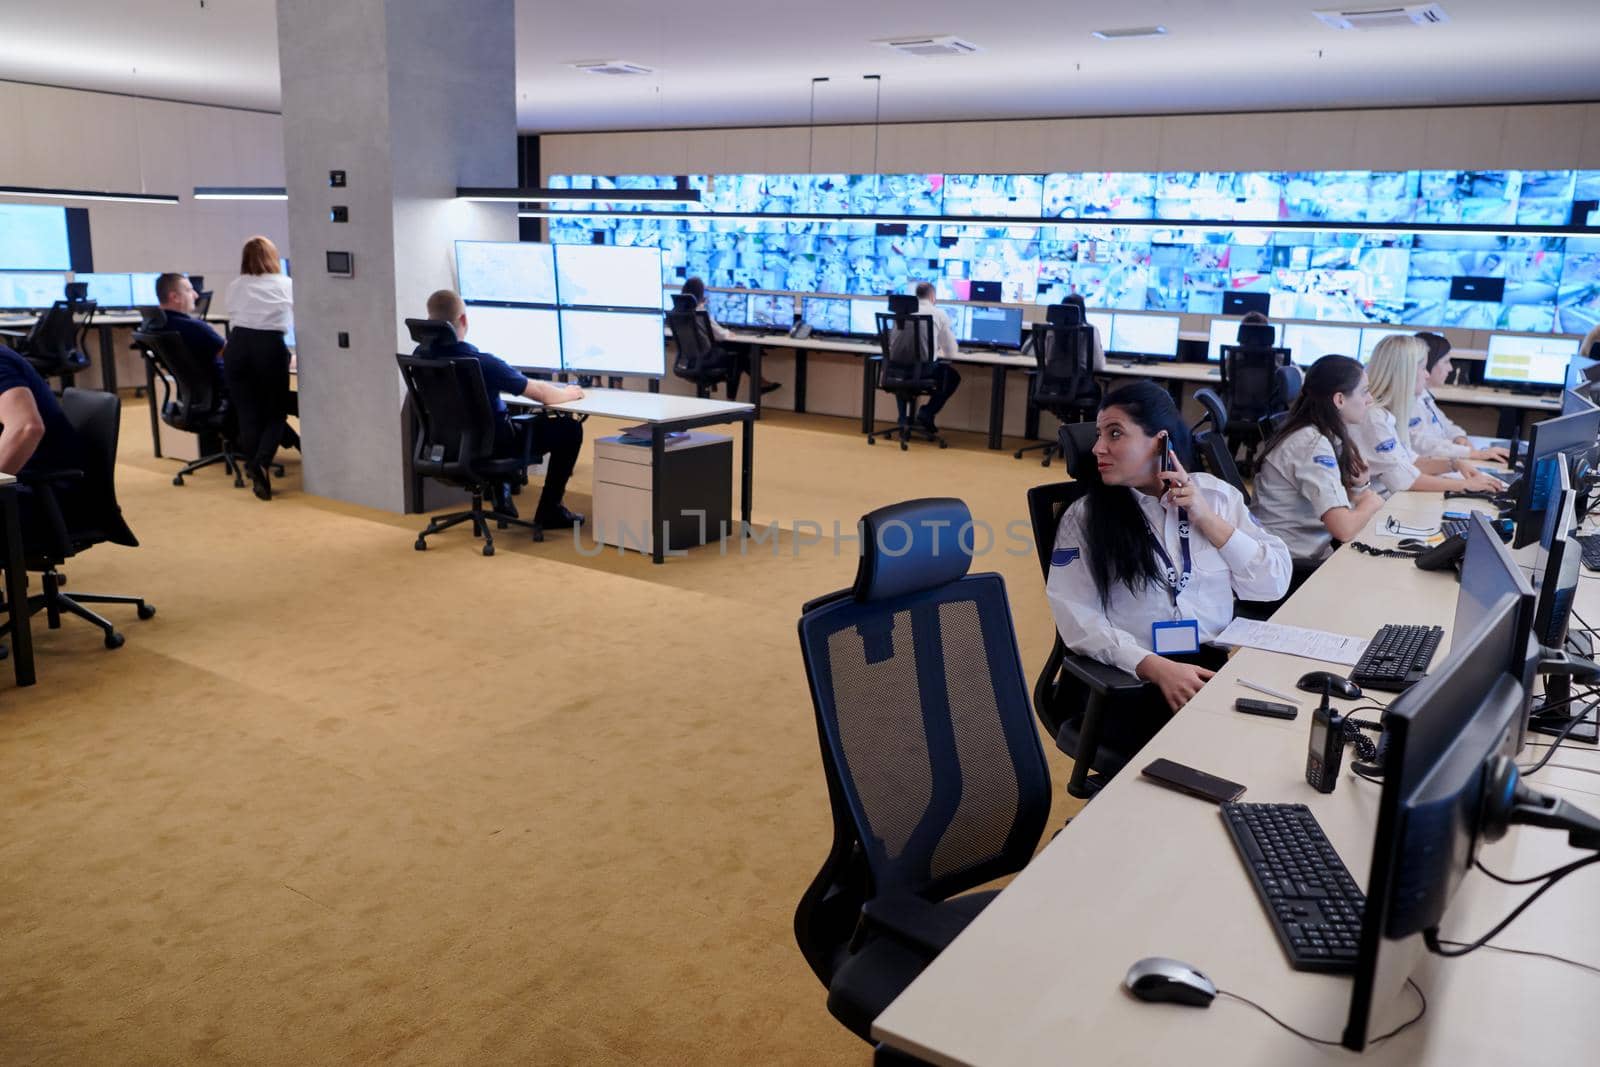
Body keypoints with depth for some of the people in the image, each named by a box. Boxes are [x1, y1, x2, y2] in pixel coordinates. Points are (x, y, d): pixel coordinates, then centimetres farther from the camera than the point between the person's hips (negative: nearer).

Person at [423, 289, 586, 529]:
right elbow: (543, 394, -19)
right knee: (570, 428, 6)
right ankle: (549, 511, 13)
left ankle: (501, 497, 36)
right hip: (492, 445, -7)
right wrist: (569, 393, 4)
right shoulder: (483, 363, -29)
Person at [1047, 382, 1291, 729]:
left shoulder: (1216, 494, 10)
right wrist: (1156, 667, -22)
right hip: (1128, 681, -3)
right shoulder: (1084, 515, 1)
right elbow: (1077, 616, -10)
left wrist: (1208, 520, -3)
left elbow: (1275, 584, 6)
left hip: (1215, 667, 4)